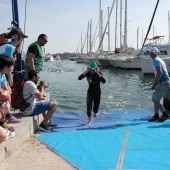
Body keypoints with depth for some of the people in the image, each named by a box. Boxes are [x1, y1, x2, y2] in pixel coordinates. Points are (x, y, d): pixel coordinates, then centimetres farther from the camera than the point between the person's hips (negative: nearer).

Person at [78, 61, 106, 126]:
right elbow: (79, 78, -22)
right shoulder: (88, 73, -9)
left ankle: (95, 113, 46)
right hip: (90, 91, 1)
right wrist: (86, 71, -26)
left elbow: (104, 81, -33)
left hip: (97, 92, -1)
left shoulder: (99, 73, -15)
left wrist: (98, 73, -32)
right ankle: (89, 120, -5)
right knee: (88, 105, -12)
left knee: (96, 105, 12)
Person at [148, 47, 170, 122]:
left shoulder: (156, 60, -12)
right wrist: (155, 83, 26)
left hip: (163, 83, -10)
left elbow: (159, 73, -23)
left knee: (155, 100, -5)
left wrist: (154, 84, -21)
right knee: (155, 99, 13)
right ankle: (156, 115, 15)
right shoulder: (160, 60, 18)